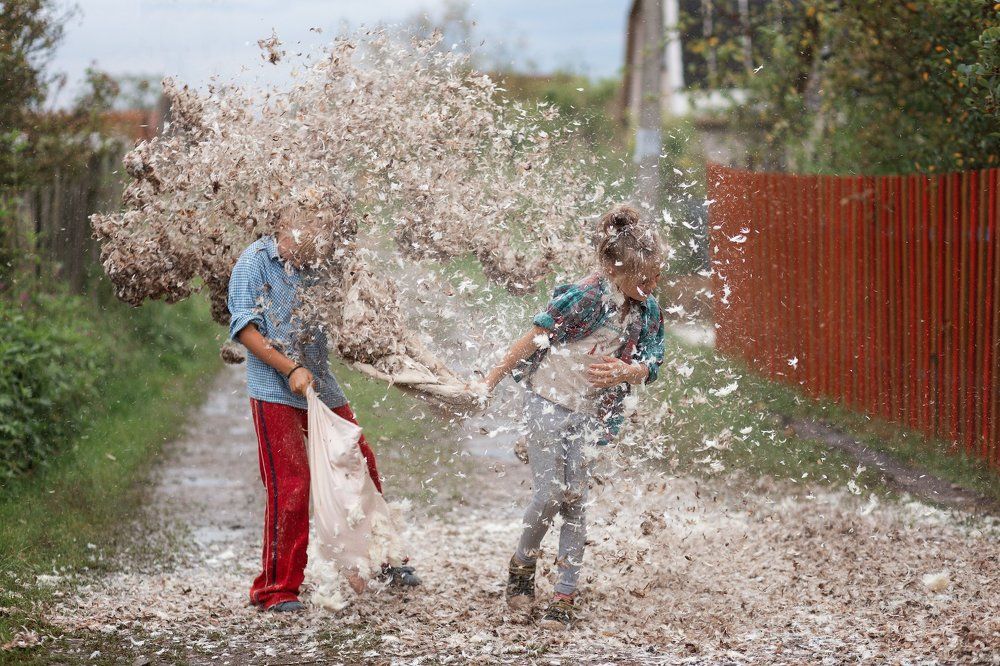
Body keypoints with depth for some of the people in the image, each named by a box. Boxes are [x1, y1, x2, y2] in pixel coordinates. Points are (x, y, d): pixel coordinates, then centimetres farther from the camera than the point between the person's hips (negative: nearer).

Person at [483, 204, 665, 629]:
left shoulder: (646, 310, -3)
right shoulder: (586, 297, -22)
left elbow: (649, 369, 4)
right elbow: (533, 339, -15)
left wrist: (627, 373, -20)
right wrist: (492, 381, -9)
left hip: (590, 415, 5)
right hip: (547, 403, -5)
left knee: (575, 501, 1)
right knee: (549, 494, -8)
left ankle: (565, 597, 5)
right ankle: (521, 564, 20)